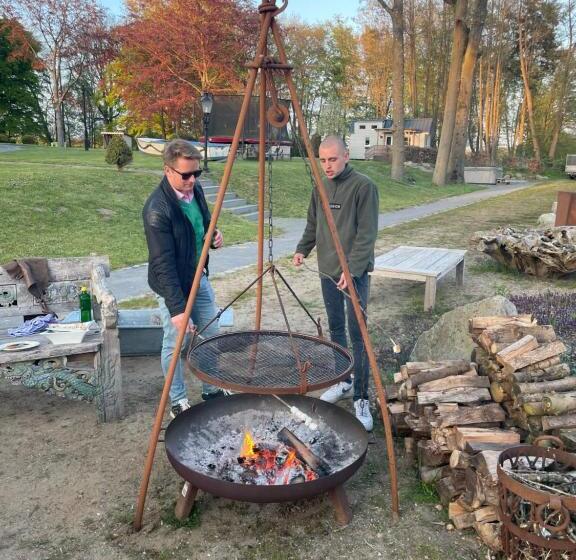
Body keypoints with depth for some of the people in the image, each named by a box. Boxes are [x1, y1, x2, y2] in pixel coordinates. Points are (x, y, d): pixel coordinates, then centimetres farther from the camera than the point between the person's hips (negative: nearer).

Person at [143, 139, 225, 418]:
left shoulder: (196, 190, -3)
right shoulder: (157, 209, -27)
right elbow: (163, 265, -28)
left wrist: (214, 235, -7)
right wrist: (177, 308, -30)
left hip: (200, 277, 7)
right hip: (173, 285, -7)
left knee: (210, 335, 16)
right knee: (176, 344, 6)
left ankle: (212, 390, 35)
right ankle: (178, 402, 27)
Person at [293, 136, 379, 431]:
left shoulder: (364, 186, -10)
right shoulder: (320, 188, 11)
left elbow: (367, 234, -15)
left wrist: (352, 269, -22)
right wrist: (302, 249, 3)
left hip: (354, 274, -7)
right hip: (327, 271, 7)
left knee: (357, 335, -5)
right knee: (335, 329, 14)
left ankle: (361, 399, 3)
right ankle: (343, 382, 30)